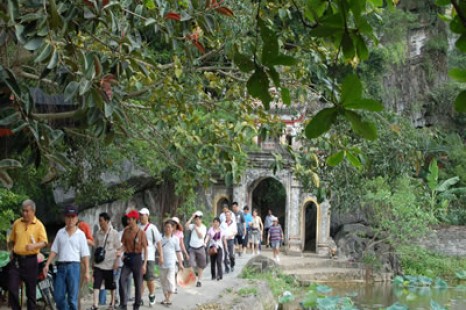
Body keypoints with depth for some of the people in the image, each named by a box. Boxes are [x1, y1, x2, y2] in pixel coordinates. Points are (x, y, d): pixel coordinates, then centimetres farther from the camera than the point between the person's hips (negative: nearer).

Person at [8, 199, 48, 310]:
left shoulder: (39, 225, -2)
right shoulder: (17, 223, 8)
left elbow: (44, 242, -11)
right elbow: (11, 240, 18)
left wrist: (34, 246, -29)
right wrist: (12, 251, 3)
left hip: (30, 260, -2)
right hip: (16, 260, 3)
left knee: (31, 289, 5)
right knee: (12, 288, -4)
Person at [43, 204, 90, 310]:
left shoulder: (80, 234, 3)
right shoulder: (60, 233, 11)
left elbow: (85, 255, 1)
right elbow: (54, 251, 11)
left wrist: (87, 272, -4)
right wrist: (47, 265, 1)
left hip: (74, 266, -3)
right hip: (61, 266, 3)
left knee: (72, 298, -1)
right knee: (58, 296, 4)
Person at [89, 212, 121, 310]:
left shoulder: (114, 233, -5)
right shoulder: (97, 233, 5)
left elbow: (118, 249, -3)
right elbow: (95, 248, 14)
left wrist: (117, 261, -8)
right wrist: (94, 259, 11)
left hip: (110, 264, -2)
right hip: (99, 263, 2)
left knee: (111, 285, 12)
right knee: (96, 284, -10)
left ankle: (113, 302, 30)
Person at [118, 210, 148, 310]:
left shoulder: (141, 232, -9)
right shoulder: (126, 230, 2)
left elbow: (145, 249, -6)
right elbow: (124, 245, 9)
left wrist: (144, 264, -10)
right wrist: (119, 251, -13)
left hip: (137, 259, -3)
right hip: (127, 258, 3)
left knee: (138, 283, 5)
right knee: (122, 279, -13)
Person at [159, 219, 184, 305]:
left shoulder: (175, 239, 2)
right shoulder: (161, 238, 4)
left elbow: (178, 252, 4)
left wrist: (180, 263, 3)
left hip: (171, 263, -3)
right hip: (162, 263, 3)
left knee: (170, 279, -10)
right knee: (163, 280, 8)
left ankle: (169, 298, -5)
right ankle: (165, 297, 19)